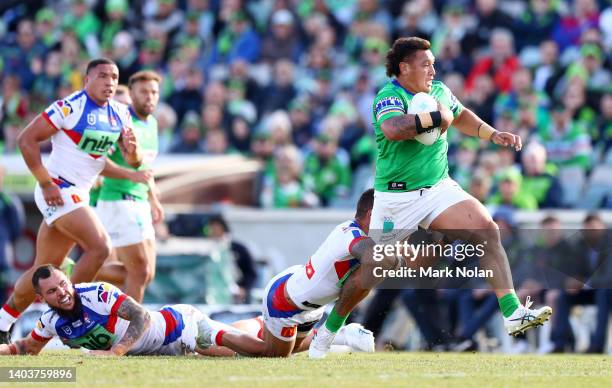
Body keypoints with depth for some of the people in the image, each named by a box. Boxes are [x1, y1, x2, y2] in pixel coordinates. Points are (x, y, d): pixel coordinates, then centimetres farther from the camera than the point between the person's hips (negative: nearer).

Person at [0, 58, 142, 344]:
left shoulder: (120, 114, 7)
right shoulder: (69, 107, -15)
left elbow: (133, 162, 7)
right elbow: (26, 139, -14)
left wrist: (132, 150, -17)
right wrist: (46, 183, -17)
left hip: (79, 195, 8)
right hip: (59, 190, -8)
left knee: (44, 270, 11)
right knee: (99, 247, -19)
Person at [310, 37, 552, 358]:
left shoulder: (440, 91, 6)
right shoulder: (388, 97, -16)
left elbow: (461, 116, 28)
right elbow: (392, 128, -39)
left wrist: (493, 135, 15)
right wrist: (437, 117, -28)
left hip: (439, 188, 5)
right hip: (396, 197, -5)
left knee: (487, 231, -16)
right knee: (371, 270, 2)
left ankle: (513, 314, -18)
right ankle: (330, 328, 26)